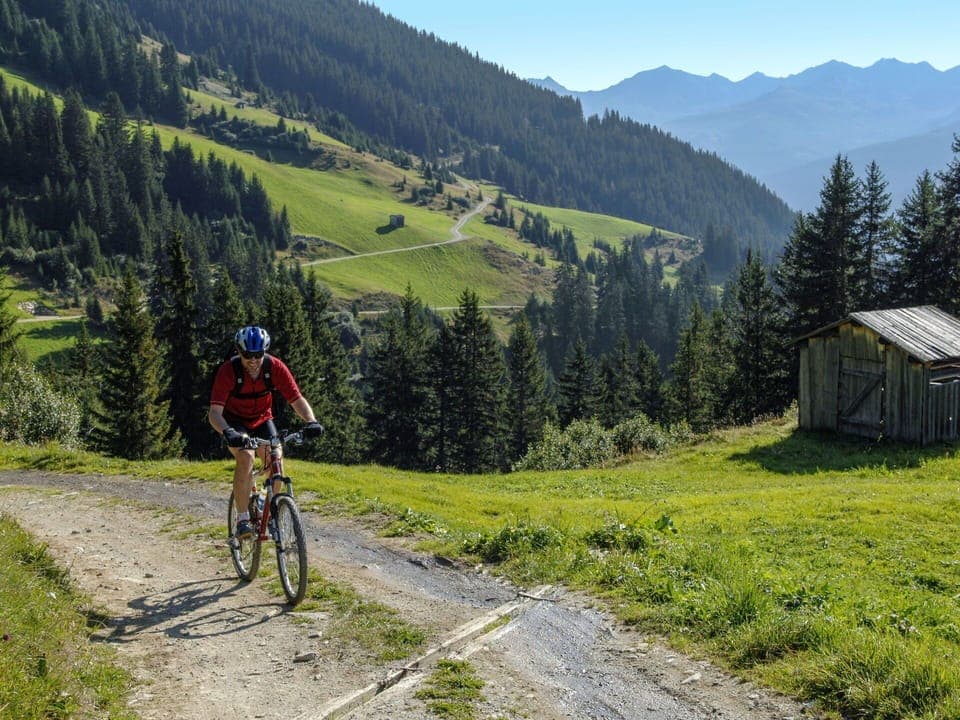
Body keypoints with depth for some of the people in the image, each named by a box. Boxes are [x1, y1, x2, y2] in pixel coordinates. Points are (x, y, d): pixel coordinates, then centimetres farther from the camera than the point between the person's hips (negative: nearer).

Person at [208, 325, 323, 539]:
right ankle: (242, 520, -22)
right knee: (246, 457, -29)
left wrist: (311, 421, -40)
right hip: (234, 421, -3)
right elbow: (215, 412, -33)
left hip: (262, 420, 3)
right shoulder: (228, 371, -28)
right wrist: (227, 432, -52)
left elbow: (297, 399, -21)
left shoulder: (275, 367, -21)